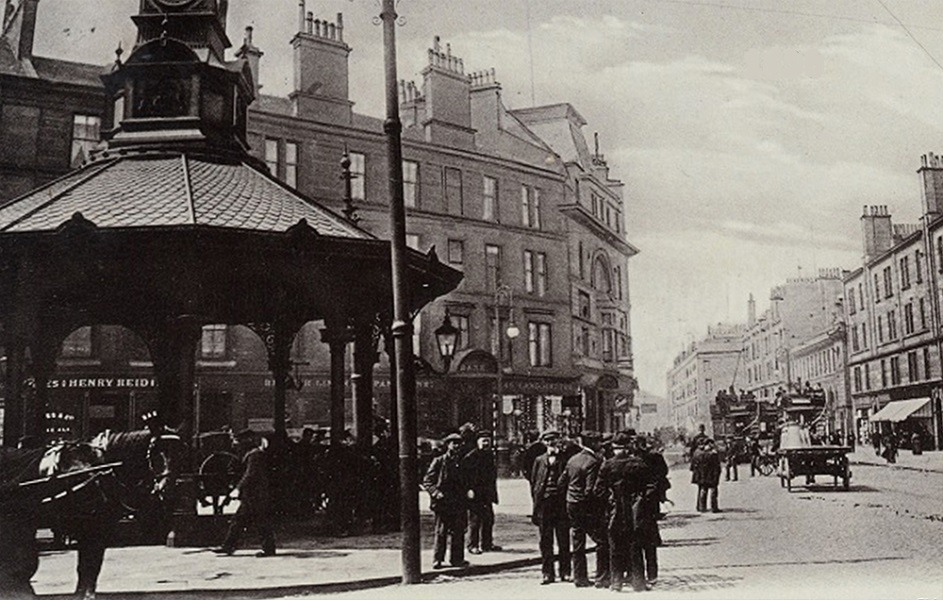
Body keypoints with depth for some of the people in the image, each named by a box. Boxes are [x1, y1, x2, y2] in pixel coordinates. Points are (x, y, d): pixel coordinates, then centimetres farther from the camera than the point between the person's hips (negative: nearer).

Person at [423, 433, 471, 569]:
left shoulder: (461, 462, 12)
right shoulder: (438, 461, -3)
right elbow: (427, 481, -3)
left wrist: (468, 491, 7)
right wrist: (436, 493, -17)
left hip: (459, 503, 5)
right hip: (443, 502, -5)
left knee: (458, 531, 6)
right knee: (441, 532, 0)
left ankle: (457, 558, 16)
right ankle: (437, 560, 7)